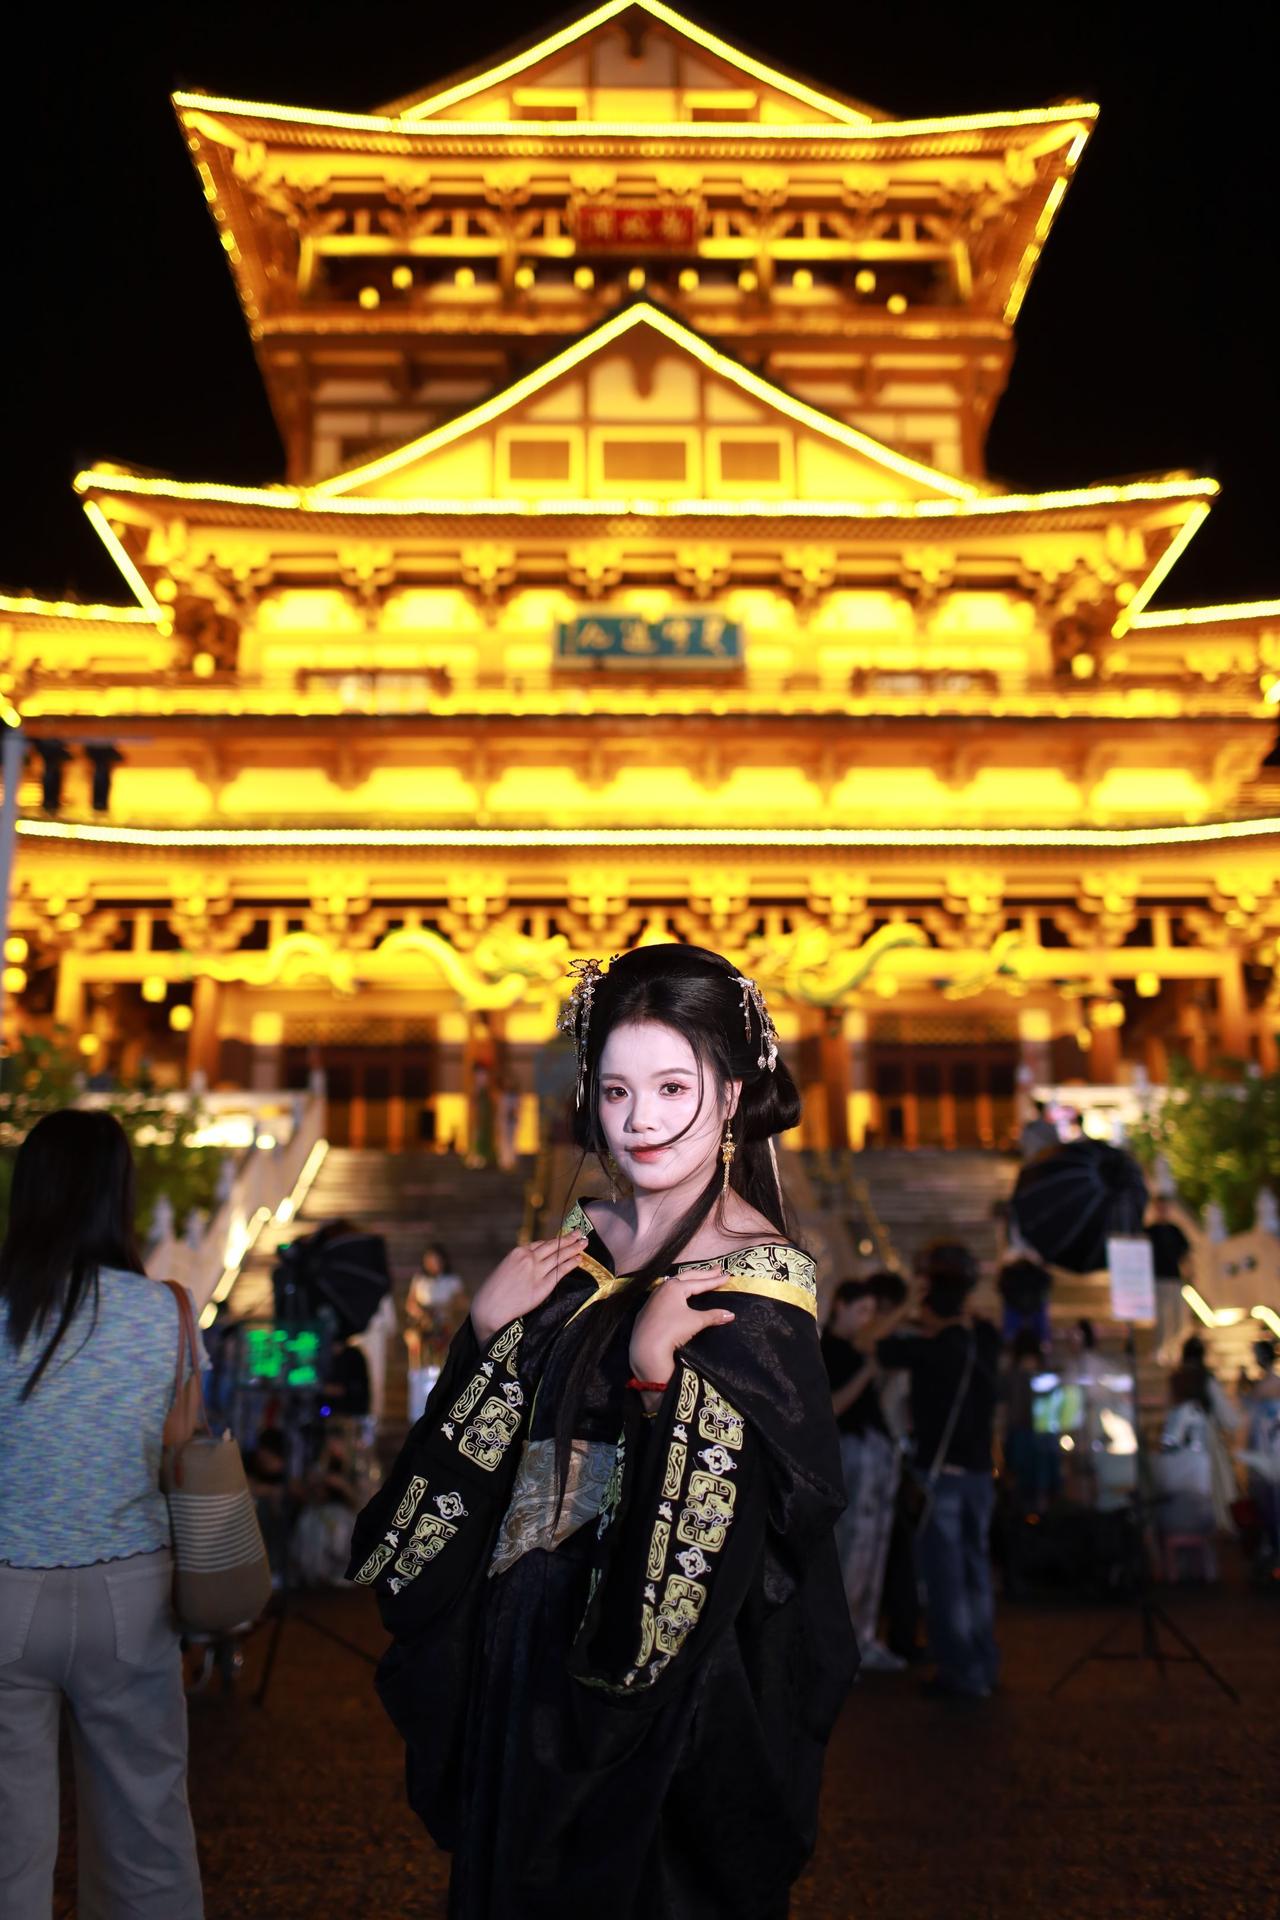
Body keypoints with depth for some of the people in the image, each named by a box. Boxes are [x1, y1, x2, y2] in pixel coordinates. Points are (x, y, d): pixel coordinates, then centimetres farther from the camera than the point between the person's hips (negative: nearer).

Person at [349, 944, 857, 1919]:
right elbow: (493, 1451, 9)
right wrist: (488, 1326, -7)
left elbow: (759, 1501, -21)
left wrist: (657, 1365, -29)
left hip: (666, 1690, -6)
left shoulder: (761, 1280, -14)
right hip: (526, 1659, 6)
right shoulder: (582, 1246, 3)